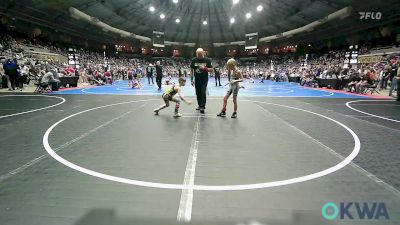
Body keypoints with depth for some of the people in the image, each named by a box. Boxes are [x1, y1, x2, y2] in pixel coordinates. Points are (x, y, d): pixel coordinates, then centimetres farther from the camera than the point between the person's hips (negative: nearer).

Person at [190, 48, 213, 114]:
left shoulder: (207, 60, -7)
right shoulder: (194, 60, -2)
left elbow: (211, 70, -4)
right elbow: (191, 70, 4)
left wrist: (205, 68, -22)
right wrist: (192, 79, -2)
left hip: (204, 79, -3)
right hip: (197, 79, 3)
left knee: (203, 92, -11)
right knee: (198, 93, 9)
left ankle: (202, 106, -4)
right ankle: (199, 105, 25)